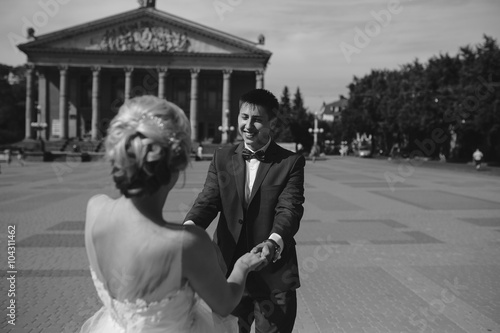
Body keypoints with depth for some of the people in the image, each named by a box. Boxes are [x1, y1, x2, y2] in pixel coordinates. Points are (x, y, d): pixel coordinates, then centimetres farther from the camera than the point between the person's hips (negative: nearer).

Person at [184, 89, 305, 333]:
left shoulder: (291, 162, -4)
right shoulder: (222, 157, 5)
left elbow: (289, 209, -15)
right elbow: (208, 200, -5)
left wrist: (273, 242, -36)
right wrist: (189, 226, -27)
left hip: (274, 276, -2)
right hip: (227, 272, 3)